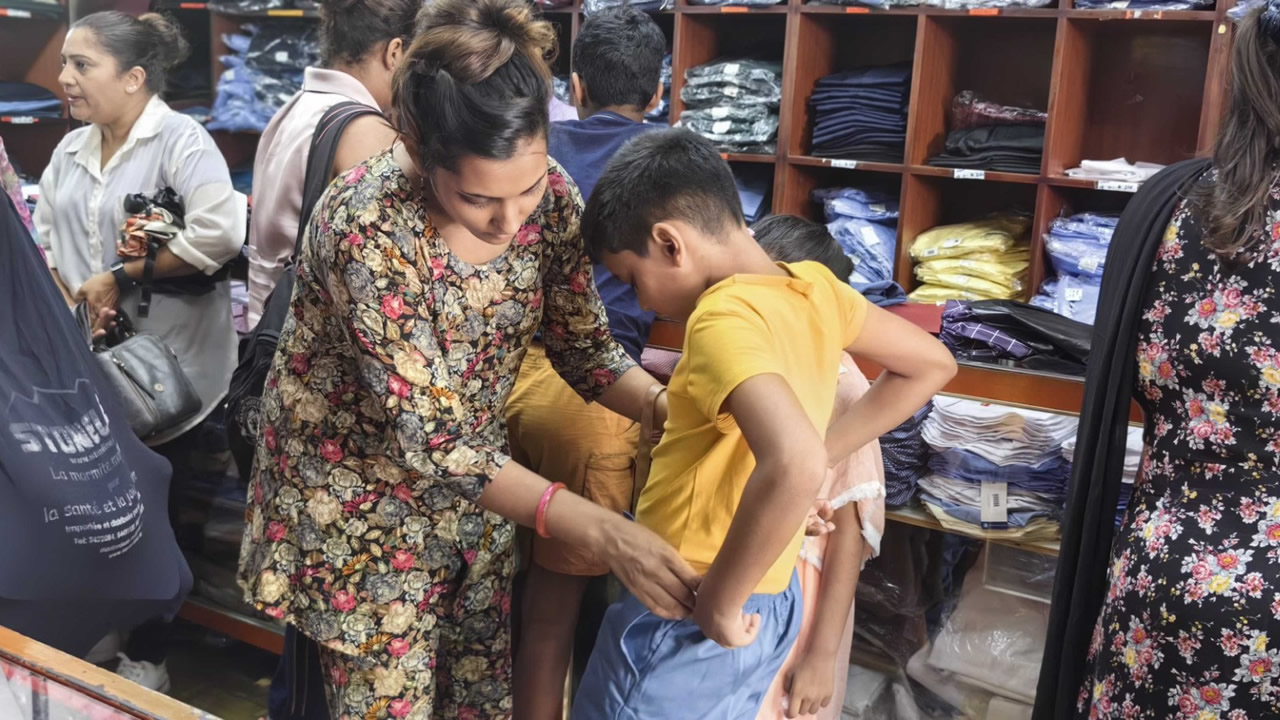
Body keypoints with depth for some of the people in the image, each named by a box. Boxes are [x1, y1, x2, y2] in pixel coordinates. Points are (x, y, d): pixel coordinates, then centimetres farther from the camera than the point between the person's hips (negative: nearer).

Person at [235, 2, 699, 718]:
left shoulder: (548, 191, -17)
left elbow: (584, 343, -5)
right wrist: (602, 530, -39)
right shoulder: (369, 230, -33)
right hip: (356, 488, -5)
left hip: (477, 475, 5)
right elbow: (429, 439, -33)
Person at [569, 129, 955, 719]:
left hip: (689, 620, -8)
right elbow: (931, 364, 13)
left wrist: (718, 601, -27)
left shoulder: (724, 318, -25)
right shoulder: (815, 287, -1)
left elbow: (794, 466, -40)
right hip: (769, 603, 8)